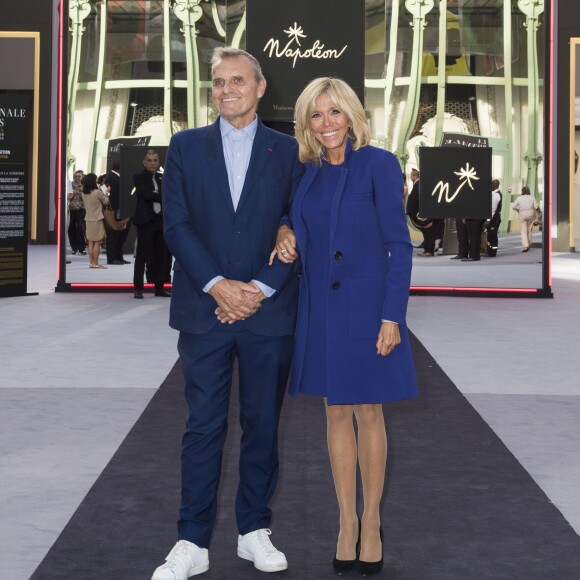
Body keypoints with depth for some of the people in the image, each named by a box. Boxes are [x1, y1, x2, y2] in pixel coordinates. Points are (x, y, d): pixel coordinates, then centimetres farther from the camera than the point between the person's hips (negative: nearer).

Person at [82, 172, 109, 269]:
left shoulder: (84, 193, 3)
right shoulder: (98, 192, -13)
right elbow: (106, 202, -3)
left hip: (88, 219, 6)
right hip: (97, 219, -6)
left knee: (91, 242, 10)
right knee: (97, 243, -2)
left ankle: (91, 262, 11)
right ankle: (96, 263, -2)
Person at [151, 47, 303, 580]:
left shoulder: (288, 151, 6)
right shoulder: (186, 146, 7)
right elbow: (177, 224, 0)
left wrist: (260, 288, -10)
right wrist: (218, 286, -11)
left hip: (269, 311, 0)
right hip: (205, 309, 0)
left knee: (263, 423, 8)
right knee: (203, 425, 2)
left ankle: (255, 530, 21)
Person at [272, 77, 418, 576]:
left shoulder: (378, 164, -8)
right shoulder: (308, 173, 7)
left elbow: (399, 245, -10)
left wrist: (392, 316, -15)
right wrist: (287, 235, -7)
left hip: (367, 305, -4)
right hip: (321, 307, 5)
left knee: (369, 413, 5)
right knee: (337, 413, 10)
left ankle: (371, 524, 19)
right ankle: (347, 523, 21)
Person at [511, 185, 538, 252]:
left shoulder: (519, 198, -6)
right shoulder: (532, 197, -1)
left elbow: (513, 207, -8)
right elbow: (536, 206, -5)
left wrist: (518, 210, 10)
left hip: (522, 214, -2)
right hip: (531, 213, 2)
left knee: (523, 230, -2)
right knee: (529, 230, 15)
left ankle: (525, 245, -16)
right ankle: (528, 245, 22)